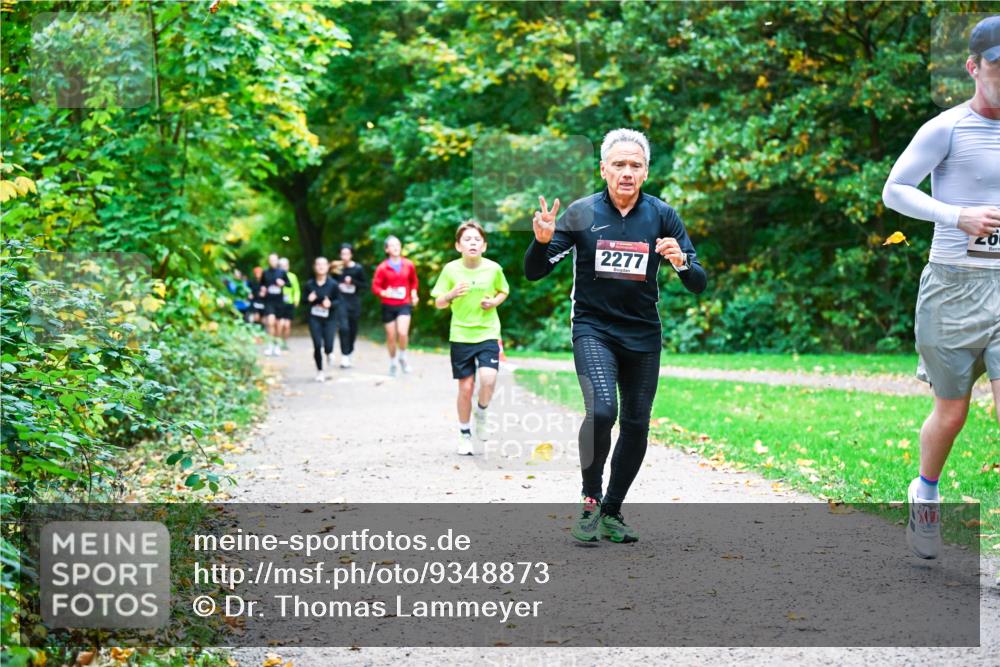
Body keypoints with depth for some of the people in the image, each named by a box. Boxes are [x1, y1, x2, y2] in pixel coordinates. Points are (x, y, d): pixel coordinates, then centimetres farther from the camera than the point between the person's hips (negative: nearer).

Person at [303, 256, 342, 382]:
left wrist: (331, 304, -20)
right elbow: (304, 301, 8)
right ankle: (319, 371, 12)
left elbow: (338, 301, -1)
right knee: (317, 345, -6)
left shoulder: (332, 284, -4)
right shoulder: (310, 284, 0)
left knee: (328, 346, -9)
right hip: (315, 319, 1)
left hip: (329, 318, -1)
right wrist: (309, 300, -14)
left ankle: (329, 354, 29)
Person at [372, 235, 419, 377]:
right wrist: (383, 293, -24)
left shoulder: (408, 265, 0)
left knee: (403, 332, -20)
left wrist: (414, 293, 1)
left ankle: (402, 357, 6)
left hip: (404, 304, 0)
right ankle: (393, 362, 28)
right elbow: (375, 286, -5)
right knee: (391, 336, 7)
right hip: (388, 305, 0)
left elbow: (414, 281, 17)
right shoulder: (382, 268, -7)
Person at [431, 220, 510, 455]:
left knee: (488, 379, -20)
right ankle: (465, 435, 21)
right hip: (460, 336, 0)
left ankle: (481, 413, 12)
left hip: (488, 333, 0)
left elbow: (504, 291, 14)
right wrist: (452, 294, -19)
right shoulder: (451, 269, -6)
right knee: (466, 387, 2)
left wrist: (494, 302, -7)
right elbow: (439, 303, 1)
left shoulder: (493, 268, -5)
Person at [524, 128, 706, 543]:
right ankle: (589, 503, -4)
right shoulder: (581, 213, -5)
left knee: (636, 426, 6)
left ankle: (611, 512, 24)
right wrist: (542, 240, -24)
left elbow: (698, 284, -1)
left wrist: (682, 263, -24)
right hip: (593, 329, -3)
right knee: (601, 410, -23)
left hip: (643, 336, 3)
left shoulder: (662, 216, -2)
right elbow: (534, 273, -3)